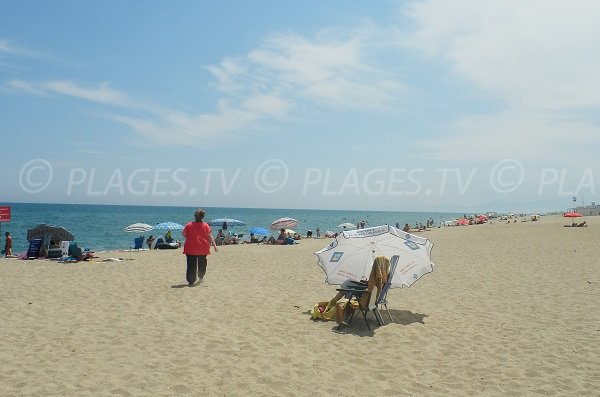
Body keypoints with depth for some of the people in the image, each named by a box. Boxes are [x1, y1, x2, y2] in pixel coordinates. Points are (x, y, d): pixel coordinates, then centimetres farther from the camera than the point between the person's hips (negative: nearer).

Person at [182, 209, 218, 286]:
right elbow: (210, 236, -7)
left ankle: (191, 282, -3)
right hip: (203, 249, 2)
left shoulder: (189, 225, -5)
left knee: (191, 265, 1)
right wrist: (214, 245, -5)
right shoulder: (205, 225, -3)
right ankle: (201, 277, 38)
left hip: (191, 249, -2)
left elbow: (183, 234, 6)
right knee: (202, 264, 22)